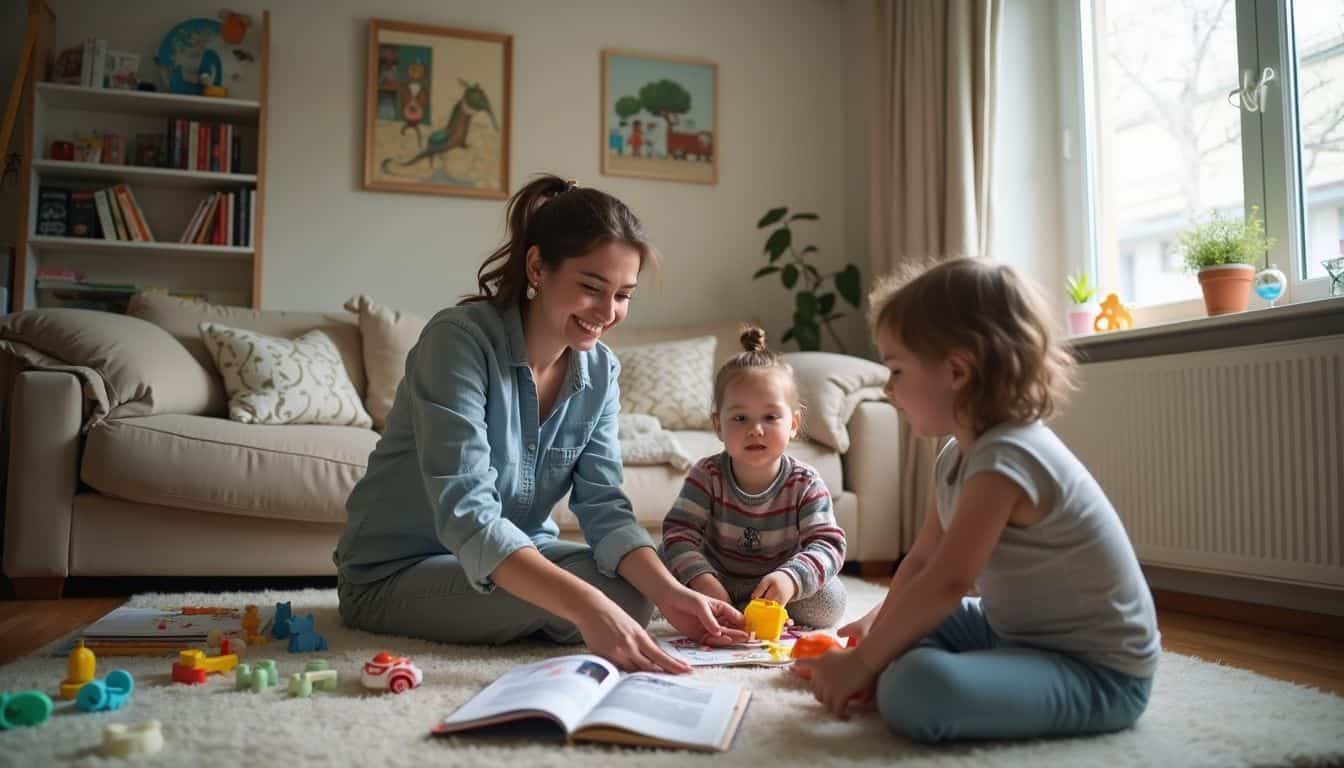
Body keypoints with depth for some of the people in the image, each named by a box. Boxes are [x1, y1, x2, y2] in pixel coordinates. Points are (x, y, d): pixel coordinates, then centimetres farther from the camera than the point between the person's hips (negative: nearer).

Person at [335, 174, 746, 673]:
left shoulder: (600, 370, -4)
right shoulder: (459, 338, -25)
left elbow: (603, 506, -10)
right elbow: (465, 515, -35)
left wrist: (670, 593, -29)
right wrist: (587, 606, -47)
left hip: (516, 559, 7)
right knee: (611, 594, -25)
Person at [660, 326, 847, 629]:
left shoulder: (805, 485, -14)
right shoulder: (707, 476, -13)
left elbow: (829, 545, -21)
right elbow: (679, 532, -20)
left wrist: (790, 578, -42)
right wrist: (701, 579, -41)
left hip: (776, 587, 0)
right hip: (717, 580, 0)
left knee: (830, 600, -25)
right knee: (663, 559, -22)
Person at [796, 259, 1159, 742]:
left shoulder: (1007, 458, -26)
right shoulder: (957, 456, 5)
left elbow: (946, 583, -29)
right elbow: (923, 559, 11)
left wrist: (861, 663, -22)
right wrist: (879, 626, 2)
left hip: (1098, 670, -10)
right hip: (1017, 632, 10)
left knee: (915, 688, -33)